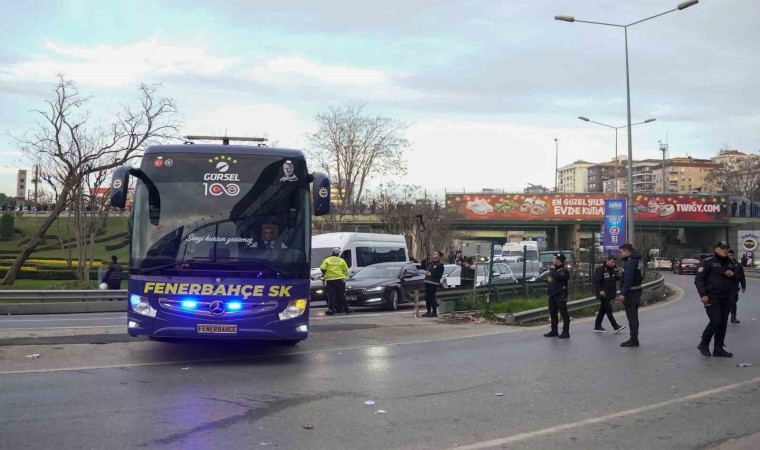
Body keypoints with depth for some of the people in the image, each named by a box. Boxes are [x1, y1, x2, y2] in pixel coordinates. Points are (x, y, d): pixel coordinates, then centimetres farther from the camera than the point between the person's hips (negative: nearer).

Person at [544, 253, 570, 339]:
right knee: (553, 314, 12)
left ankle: (565, 332, -4)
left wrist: (552, 269, -10)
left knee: (564, 313, -5)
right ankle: (554, 331, 21)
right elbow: (548, 278, 21)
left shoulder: (564, 271, -10)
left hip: (560, 295, -9)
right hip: (552, 295, 9)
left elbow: (556, 277, -26)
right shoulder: (553, 269, 19)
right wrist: (548, 279, -2)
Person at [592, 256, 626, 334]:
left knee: (603, 310, 11)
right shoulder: (601, 269, -14)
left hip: (609, 294, 8)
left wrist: (618, 274, -7)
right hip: (603, 294, -8)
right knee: (608, 309, -7)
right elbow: (597, 281, -16)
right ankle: (615, 327, -6)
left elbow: (616, 279, 15)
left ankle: (597, 327, 18)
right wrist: (600, 290, -25)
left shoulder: (613, 269, 9)